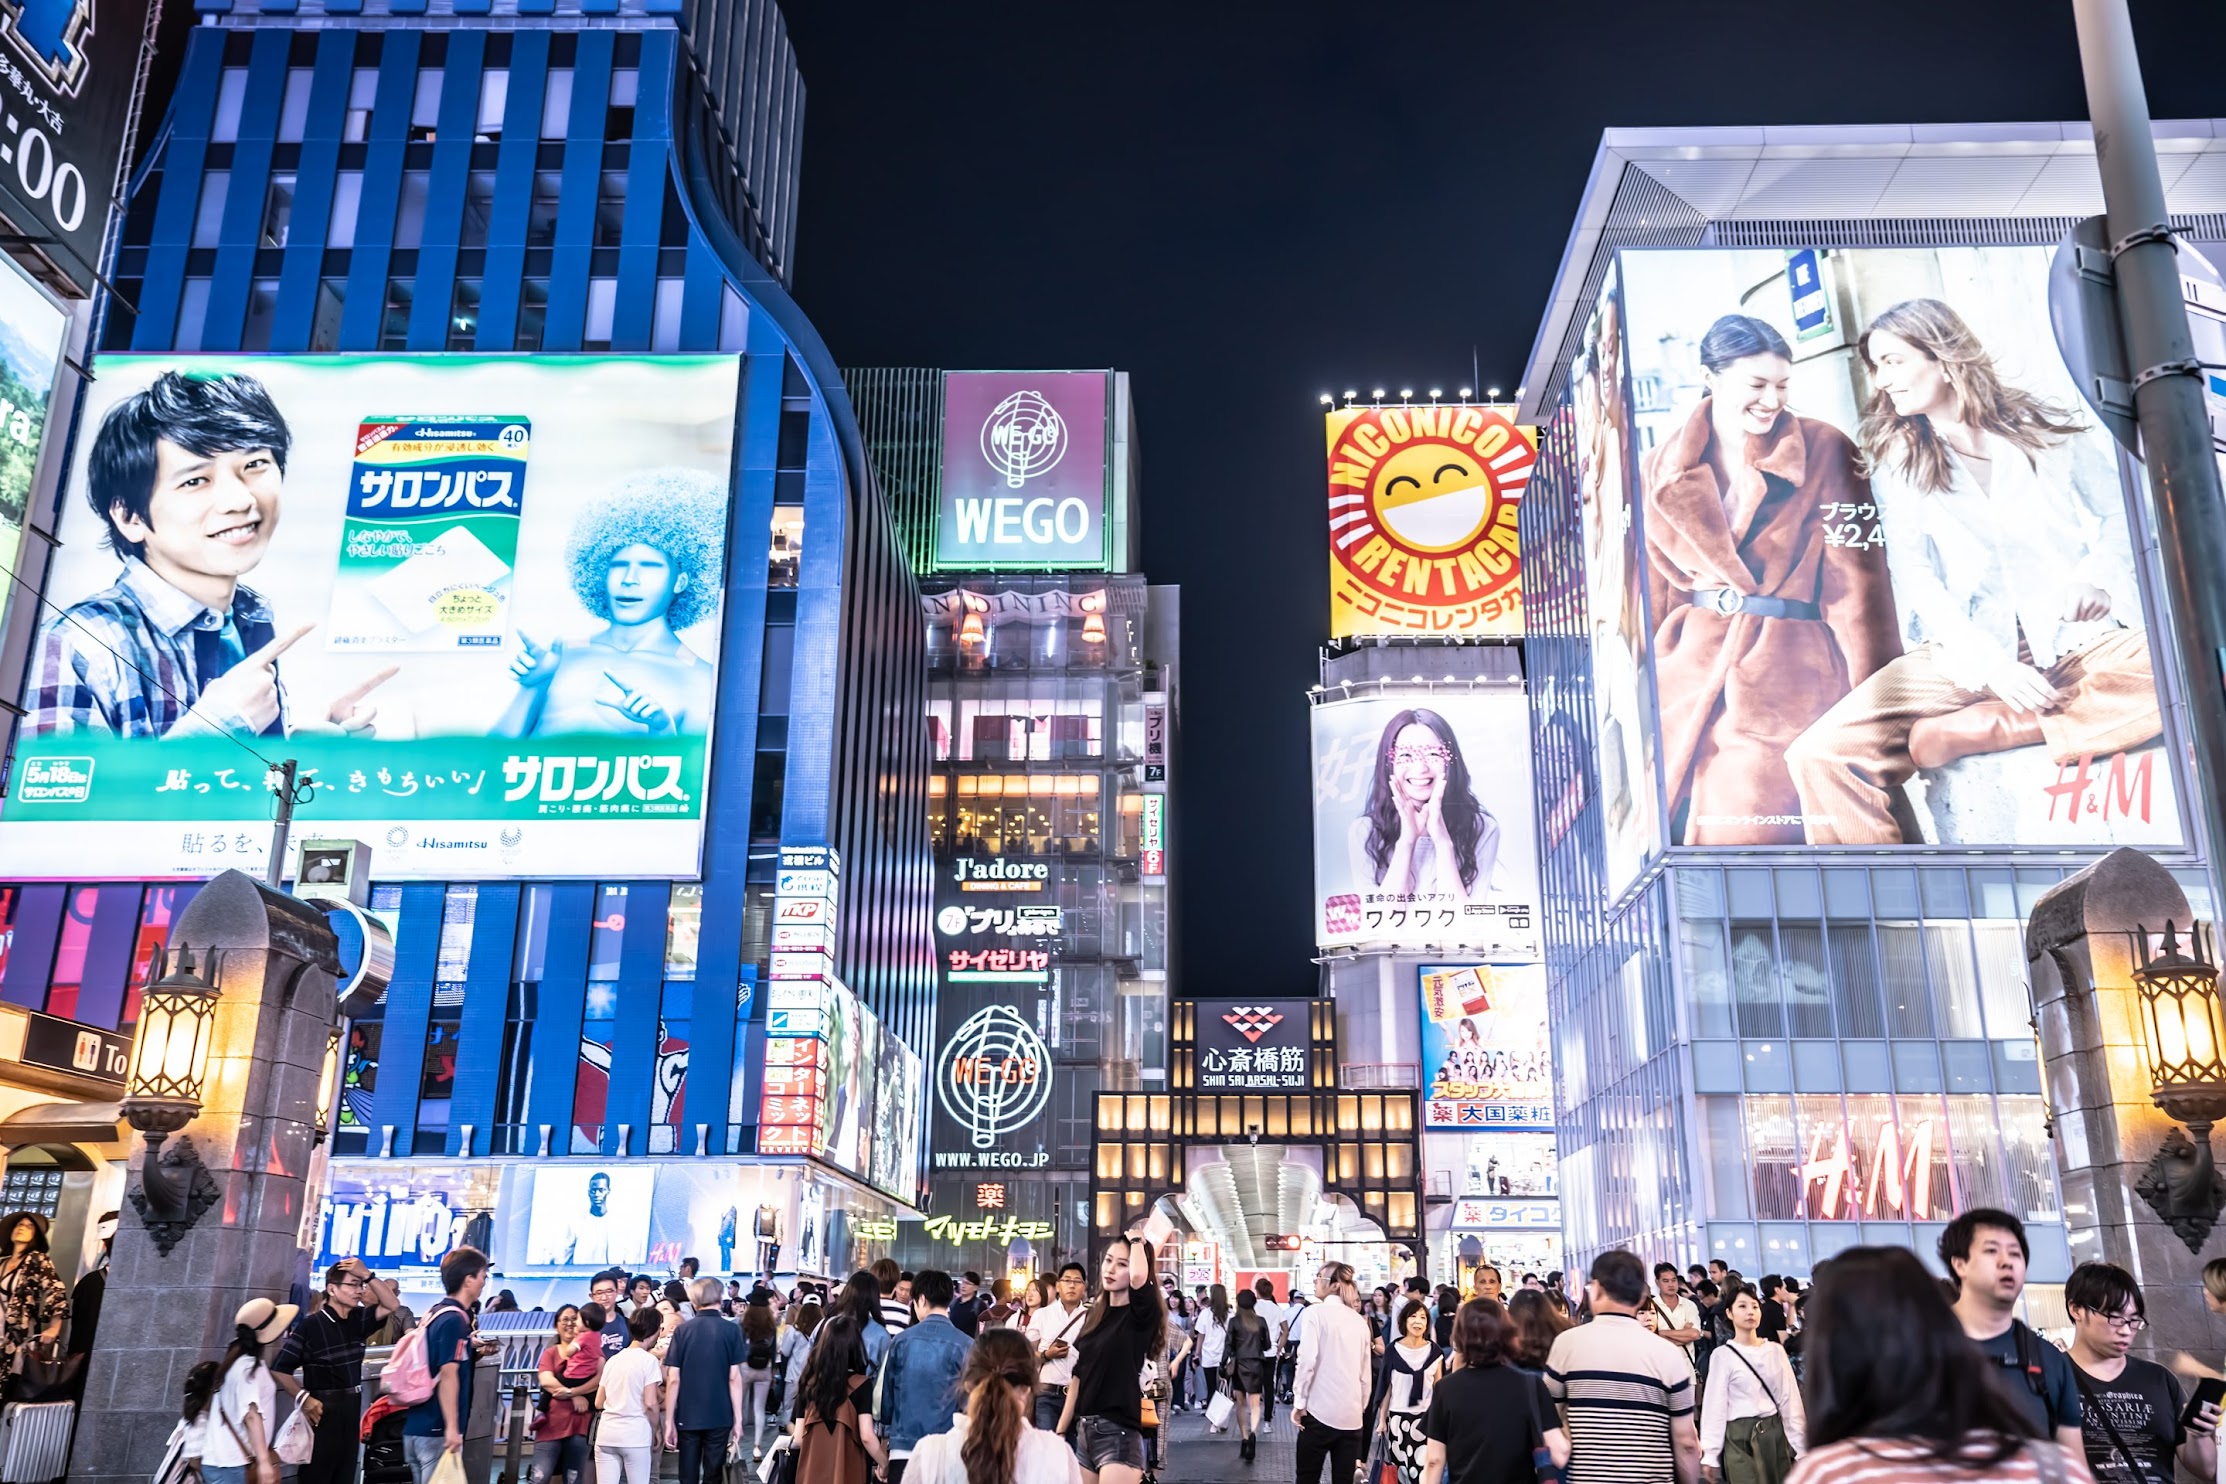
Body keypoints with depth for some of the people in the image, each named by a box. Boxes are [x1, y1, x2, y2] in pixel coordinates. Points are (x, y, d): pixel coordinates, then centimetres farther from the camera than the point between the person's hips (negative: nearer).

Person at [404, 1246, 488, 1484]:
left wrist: (472, 1350, 23)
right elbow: (448, 1374, -20)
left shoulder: (433, 1314, 12)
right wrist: (452, 1426, -22)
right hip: (437, 1429, -9)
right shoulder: (455, 1319, -14)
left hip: (416, 1426, 9)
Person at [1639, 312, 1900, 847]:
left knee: (1744, 839, -10)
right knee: (1662, 837, 3)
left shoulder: (1825, 451, 0)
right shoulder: (1663, 467, 7)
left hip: (1789, 676, -3)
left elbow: (1856, 582, -2)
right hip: (1687, 668, 3)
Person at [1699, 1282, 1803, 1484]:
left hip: (1775, 1433, 4)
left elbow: (1790, 1399, 9)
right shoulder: (1723, 1355, -4)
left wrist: (1800, 1446, 6)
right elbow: (1715, 1406, -4)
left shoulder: (1776, 1350, 6)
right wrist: (1710, 1454, -6)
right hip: (1741, 1437, -4)